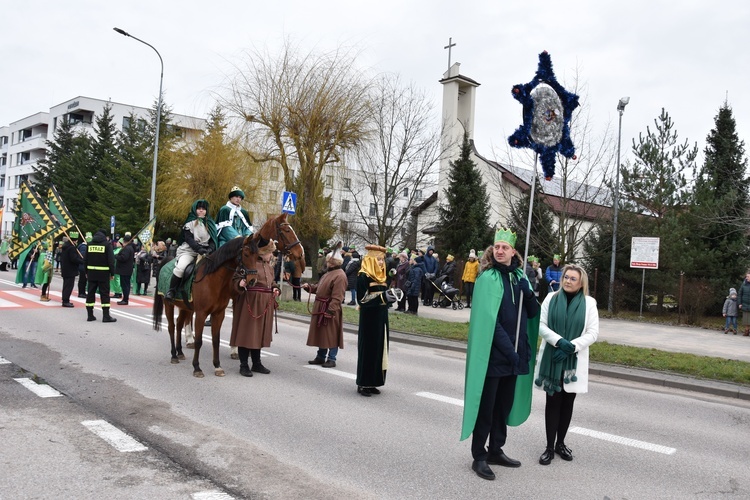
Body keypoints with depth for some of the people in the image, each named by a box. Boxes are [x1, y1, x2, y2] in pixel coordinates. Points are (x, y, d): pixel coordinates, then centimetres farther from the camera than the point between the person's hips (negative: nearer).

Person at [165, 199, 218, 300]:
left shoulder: (210, 223, 14)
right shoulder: (190, 222, 4)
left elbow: (213, 239, 8)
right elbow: (189, 239, -7)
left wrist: (210, 249, -13)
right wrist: (199, 249, -22)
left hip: (206, 251, 4)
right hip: (189, 250, -4)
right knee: (180, 267, -28)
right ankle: (171, 291, -16)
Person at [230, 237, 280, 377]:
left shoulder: (270, 266, 14)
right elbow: (235, 279, -11)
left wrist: (275, 289, 7)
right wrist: (240, 284, -32)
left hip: (265, 305, 8)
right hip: (249, 302, -8)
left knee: (259, 333, 15)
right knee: (246, 333, 0)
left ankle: (257, 363, 26)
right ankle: (244, 365, 10)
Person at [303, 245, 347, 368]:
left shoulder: (340, 276, -18)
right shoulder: (329, 273, 15)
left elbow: (337, 297, -23)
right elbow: (319, 287, 22)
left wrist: (330, 310, -26)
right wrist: (309, 287, 7)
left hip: (330, 310, -10)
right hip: (320, 308, 10)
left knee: (331, 335, 0)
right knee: (321, 333, 17)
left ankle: (331, 359, 9)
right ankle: (321, 356, 27)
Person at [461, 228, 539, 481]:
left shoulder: (519, 276, 8)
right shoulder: (488, 278, -12)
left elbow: (533, 313, 9)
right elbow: (489, 319, -17)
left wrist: (528, 292, -10)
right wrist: (507, 348, -19)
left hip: (513, 353, 7)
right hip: (492, 353, -6)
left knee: (504, 405, 16)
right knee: (486, 406, 2)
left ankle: (495, 450, 30)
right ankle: (479, 457, 14)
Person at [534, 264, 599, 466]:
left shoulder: (589, 303, 0)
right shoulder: (551, 298, 1)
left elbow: (593, 333, -4)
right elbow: (541, 325, -4)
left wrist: (571, 346, -15)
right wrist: (559, 341, -19)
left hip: (575, 361, 1)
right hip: (552, 358, -1)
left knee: (568, 402, 10)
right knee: (553, 401, 1)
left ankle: (560, 443, 24)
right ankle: (550, 446, 9)